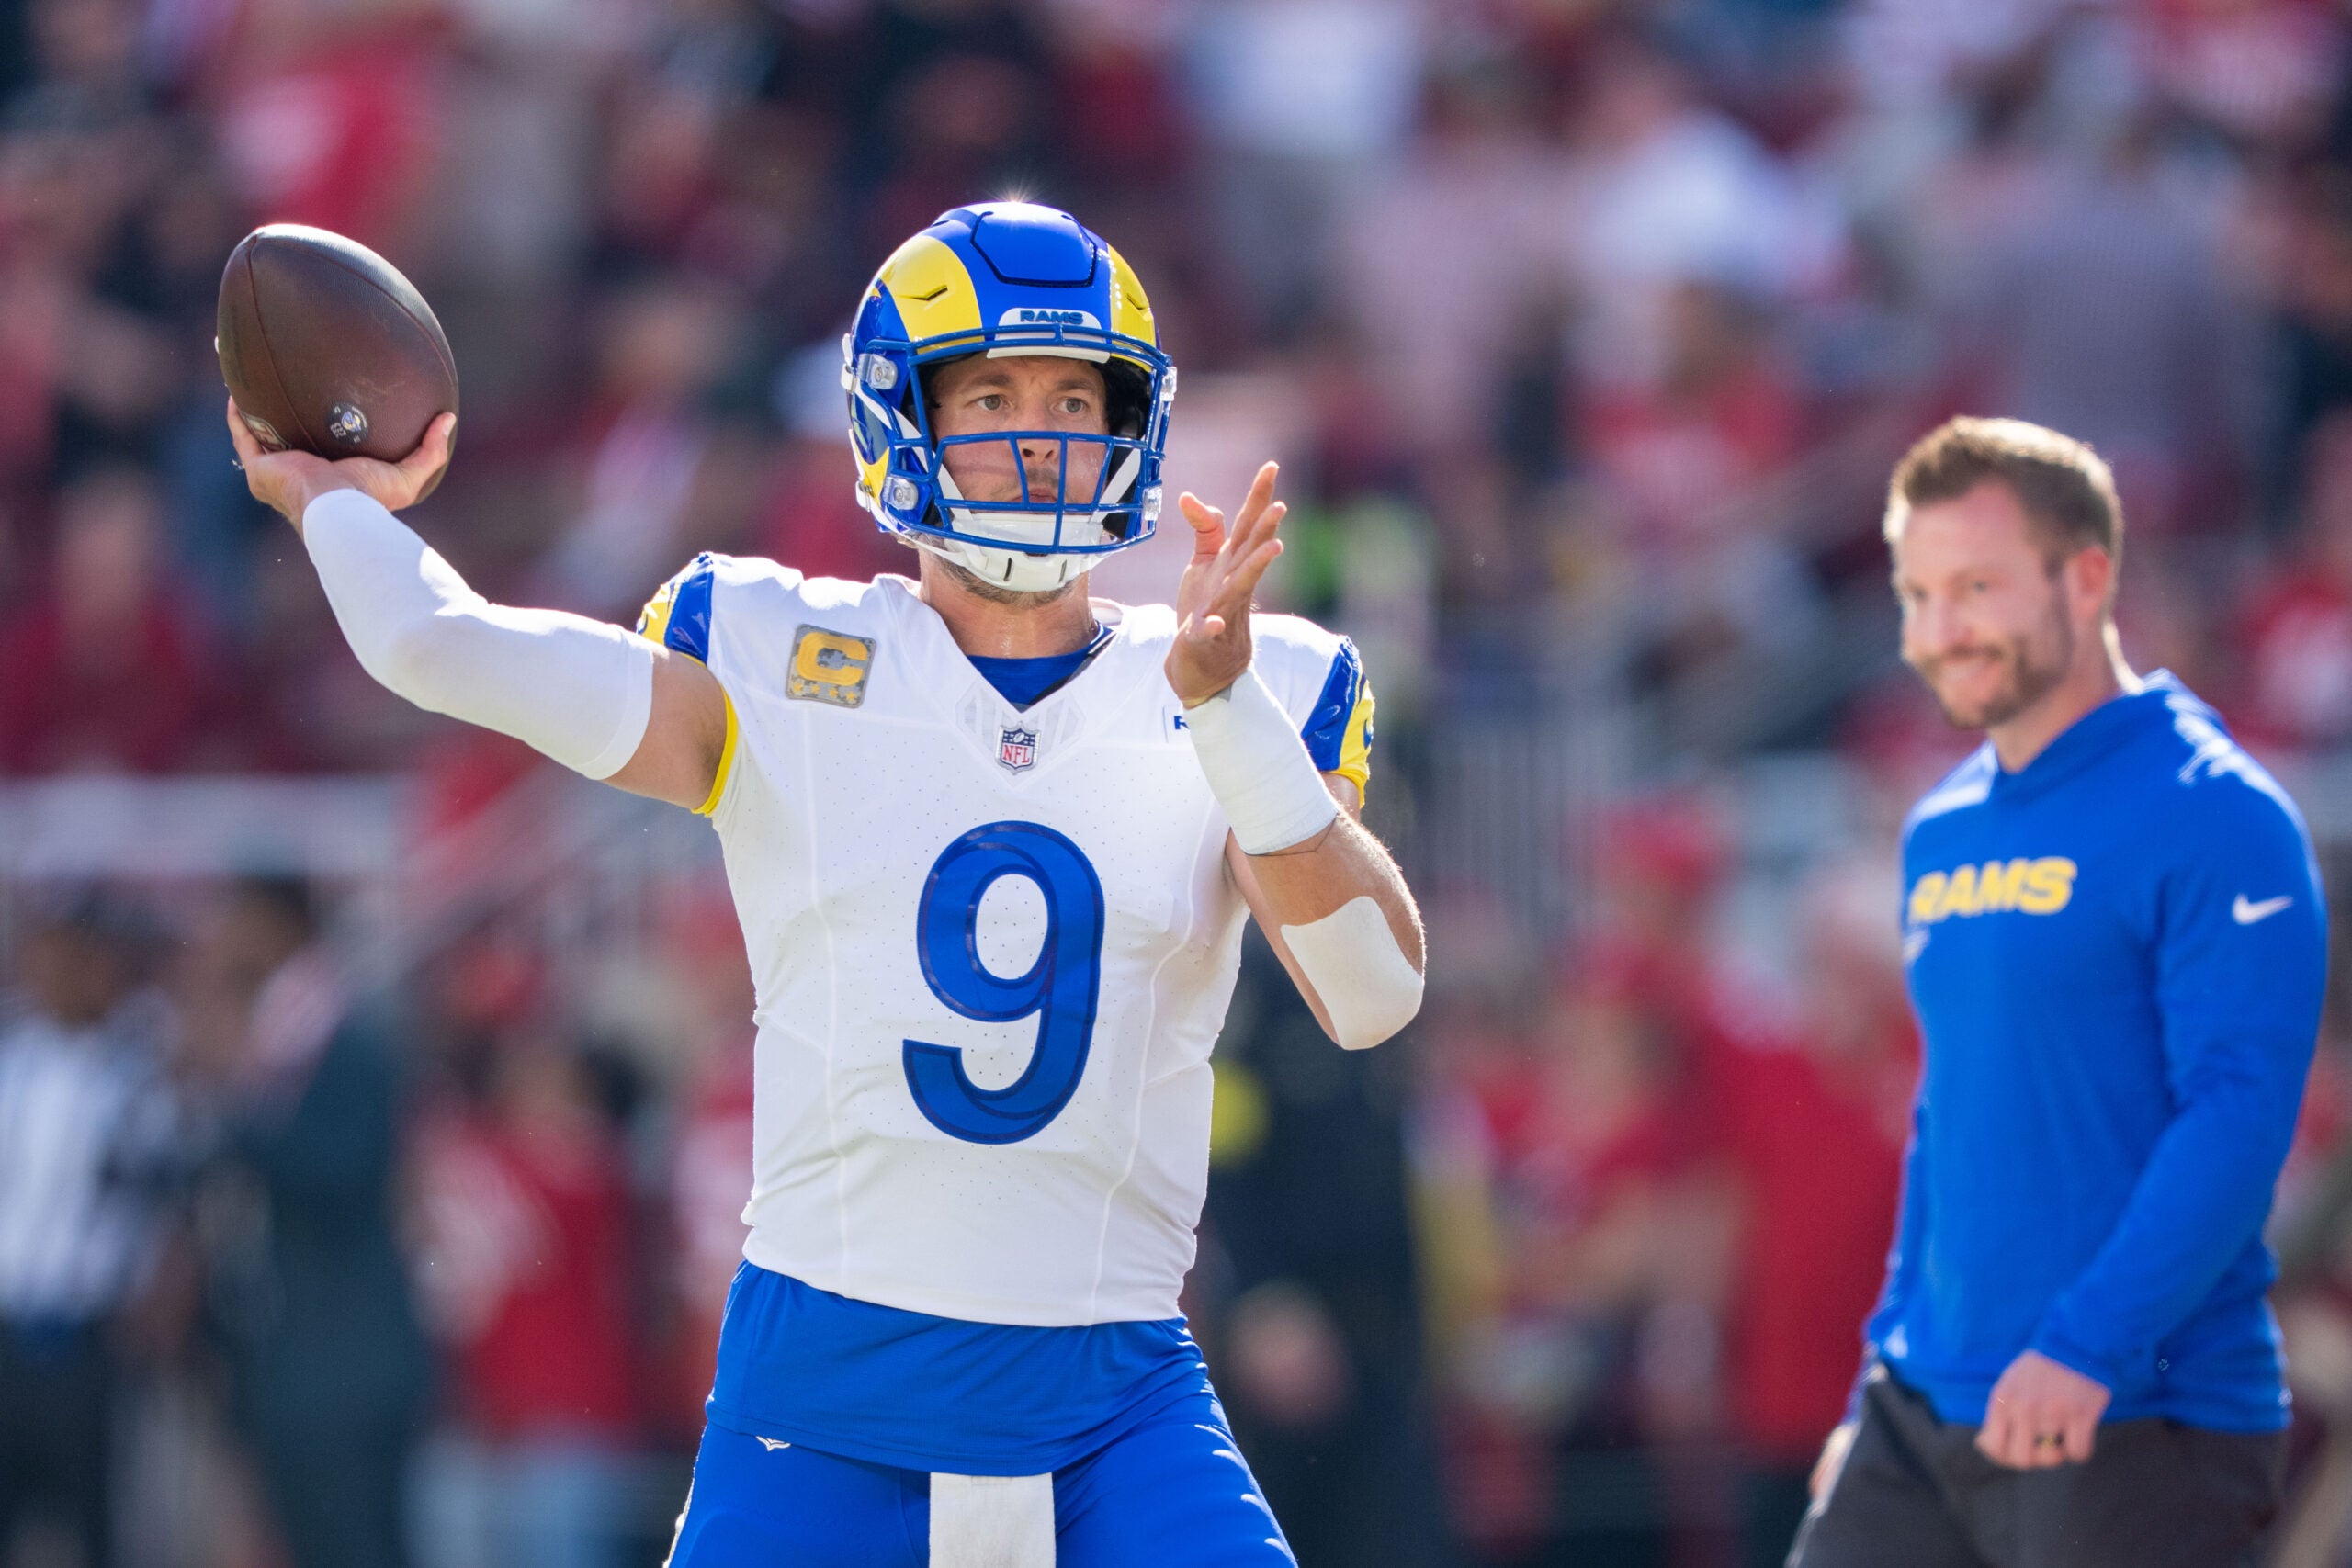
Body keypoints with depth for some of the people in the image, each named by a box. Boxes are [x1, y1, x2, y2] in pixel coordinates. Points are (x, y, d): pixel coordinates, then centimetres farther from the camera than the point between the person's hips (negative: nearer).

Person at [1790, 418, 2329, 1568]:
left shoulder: (2214, 818, -9)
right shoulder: (1940, 837, 16)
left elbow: (2237, 1115, -17)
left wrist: (2087, 1347, -25)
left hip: (2138, 1422, -8)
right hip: (1922, 1428, 8)